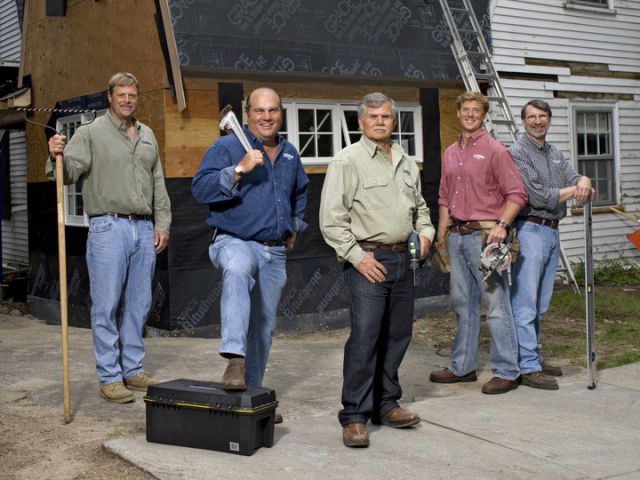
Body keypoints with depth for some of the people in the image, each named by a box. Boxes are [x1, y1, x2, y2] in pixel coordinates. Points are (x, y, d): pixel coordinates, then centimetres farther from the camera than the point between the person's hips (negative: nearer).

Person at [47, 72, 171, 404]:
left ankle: (133, 370, 21)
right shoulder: (91, 133, 0)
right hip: (108, 227, -5)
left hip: (144, 229, 6)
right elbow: (70, 172, -10)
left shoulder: (147, 136, 17)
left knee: (138, 305, 10)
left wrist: (162, 224, 11)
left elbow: (158, 184, 18)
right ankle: (109, 377, 3)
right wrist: (57, 157, -31)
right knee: (107, 306, -4)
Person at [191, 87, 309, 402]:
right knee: (238, 270, -42)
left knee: (263, 326, 13)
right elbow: (200, 188, -20)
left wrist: (295, 226, 25)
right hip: (234, 241, -6)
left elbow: (300, 192, 34)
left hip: (275, 252, 7)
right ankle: (235, 359, -50)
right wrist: (239, 170, -27)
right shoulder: (226, 147, -6)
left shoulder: (290, 154, 13)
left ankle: (252, 390, 30)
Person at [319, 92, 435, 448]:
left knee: (397, 335, 11)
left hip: (402, 259, 7)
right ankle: (355, 416, -4)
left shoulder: (406, 162, 16)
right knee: (364, 337, -12)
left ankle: (386, 404, 24)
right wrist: (357, 256, -14)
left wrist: (425, 232, 8)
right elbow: (332, 218, -9)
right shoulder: (348, 161, -4)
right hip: (368, 259, -7)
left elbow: (419, 206, 28)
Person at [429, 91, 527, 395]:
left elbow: (517, 194, -9)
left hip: (484, 235, -7)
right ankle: (462, 367, 23)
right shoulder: (450, 154, 16)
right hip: (457, 236, 7)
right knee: (462, 304, 13)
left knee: (496, 304, -5)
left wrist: (501, 224, -20)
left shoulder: (494, 150, -5)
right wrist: (442, 234, 15)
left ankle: (506, 372, 1)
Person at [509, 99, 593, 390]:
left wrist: (584, 181, -16)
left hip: (552, 232, 8)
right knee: (525, 305, -7)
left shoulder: (555, 154, 18)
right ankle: (528, 368, -6)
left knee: (540, 305, 13)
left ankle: (533, 357, 22)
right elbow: (538, 196, -15)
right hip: (530, 231, -8)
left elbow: (574, 178, 9)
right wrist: (575, 190, -5)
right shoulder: (517, 153, -8)